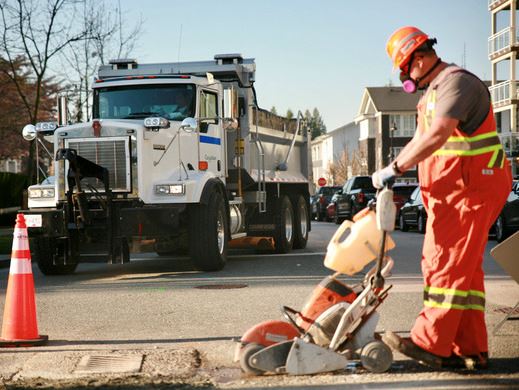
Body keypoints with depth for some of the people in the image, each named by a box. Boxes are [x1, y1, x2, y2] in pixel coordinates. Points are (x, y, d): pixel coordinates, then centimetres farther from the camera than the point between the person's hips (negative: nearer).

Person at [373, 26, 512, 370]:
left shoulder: (457, 82, -14)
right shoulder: (433, 92, 21)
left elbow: (438, 135, -27)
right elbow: (419, 141, 24)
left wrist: (396, 169, -25)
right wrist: (390, 175, 13)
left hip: (470, 187, -11)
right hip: (448, 191, 11)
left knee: (448, 264, -11)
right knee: (463, 267, 8)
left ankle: (429, 344, -10)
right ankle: (471, 351, 10)